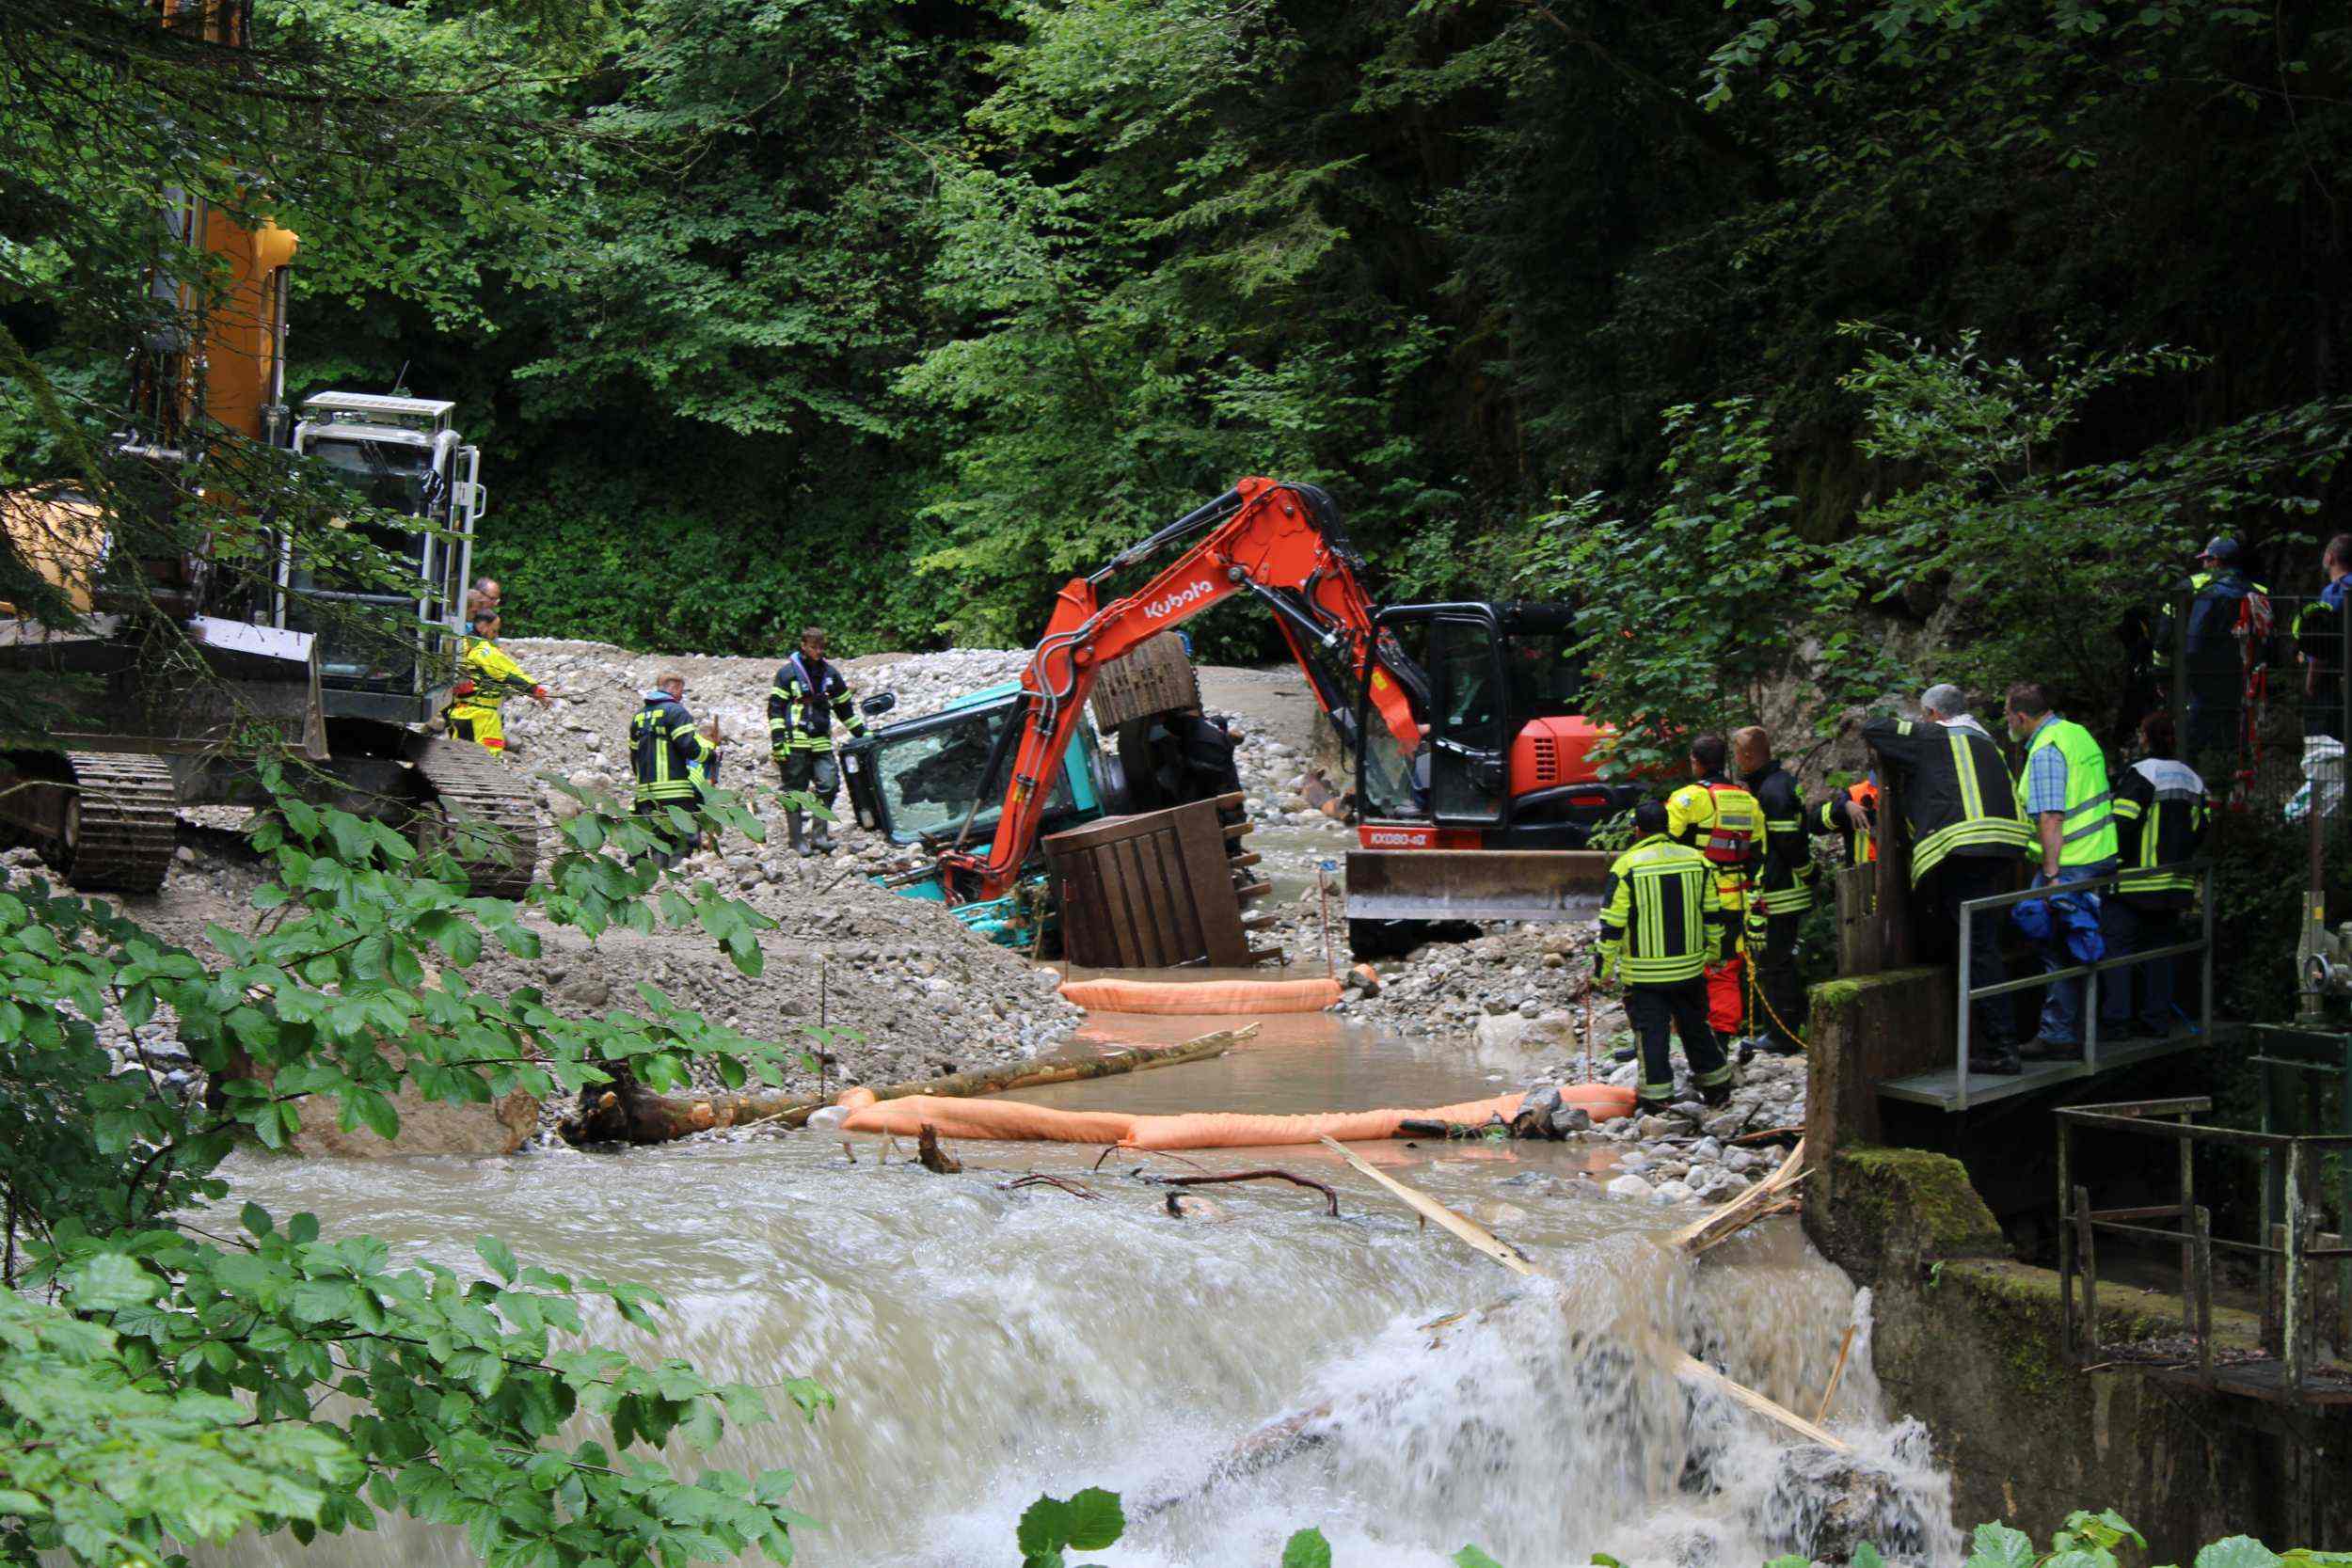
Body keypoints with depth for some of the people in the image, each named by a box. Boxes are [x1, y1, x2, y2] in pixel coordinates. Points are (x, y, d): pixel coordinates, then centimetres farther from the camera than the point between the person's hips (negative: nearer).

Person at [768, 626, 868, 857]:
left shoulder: (830, 673, 16)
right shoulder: (788, 673, 1)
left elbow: (845, 707, 26)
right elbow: (775, 708, -2)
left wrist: (862, 733, 24)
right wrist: (778, 741, -11)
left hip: (821, 742, 4)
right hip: (795, 742, -4)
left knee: (829, 784, -11)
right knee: (795, 791, -2)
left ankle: (819, 834, -3)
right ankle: (798, 840, 3)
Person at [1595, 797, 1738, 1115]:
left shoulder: (1627, 866, -12)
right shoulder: (1697, 861, 1)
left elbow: (1612, 925, -10)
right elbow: (1713, 915, 9)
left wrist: (1605, 969, -2)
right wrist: (1714, 953, 22)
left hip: (1643, 972, -4)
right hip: (1689, 967, 4)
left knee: (1651, 1032, 4)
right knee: (1695, 1026, 19)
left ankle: (1657, 1094, 3)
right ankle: (1716, 1086, 27)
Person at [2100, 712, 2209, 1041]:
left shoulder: (2141, 774, -11)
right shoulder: (2193, 780, 13)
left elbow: (2122, 825, -17)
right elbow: (2202, 829, 14)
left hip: (2138, 881, -7)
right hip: (2176, 884, 7)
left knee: (2118, 944, -4)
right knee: (2161, 947, 13)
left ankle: (2115, 1020, -9)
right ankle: (2156, 1019, 14)